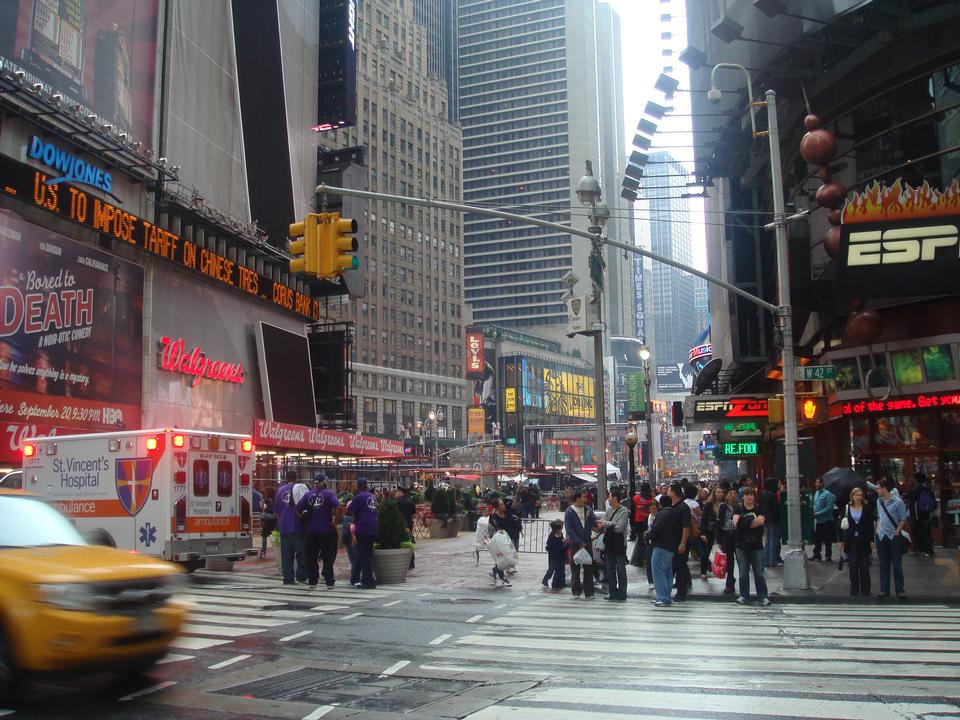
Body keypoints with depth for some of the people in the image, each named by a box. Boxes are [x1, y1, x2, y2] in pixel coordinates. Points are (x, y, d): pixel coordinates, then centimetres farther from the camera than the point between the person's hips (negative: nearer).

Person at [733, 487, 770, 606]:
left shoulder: (759, 509, 6)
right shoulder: (738, 509, 6)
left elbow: (761, 521, -13)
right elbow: (736, 522, -11)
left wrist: (745, 523, -13)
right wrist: (755, 522, -23)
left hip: (756, 545, 0)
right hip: (742, 546, 1)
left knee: (759, 573, 0)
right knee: (743, 573, 5)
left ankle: (762, 596, 7)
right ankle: (744, 596, 13)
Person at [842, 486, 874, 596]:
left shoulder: (867, 508, 0)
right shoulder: (847, 508, 1)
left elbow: (871, 525, 2)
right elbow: (842, 525, 3)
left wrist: (871, 540, -3)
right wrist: (842, 541, 0)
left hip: (864, 540, -1)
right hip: (851, 540, 1)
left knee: (864, 566, 3)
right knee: (853, 566, 5)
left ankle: (865, 591, 11)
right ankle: (854, 591, 12)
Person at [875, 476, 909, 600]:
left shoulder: (897, 502, -11)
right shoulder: (879, 501, 6)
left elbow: (903, 519, -7)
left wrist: (896, 533, -11)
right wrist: (878, 529, 7)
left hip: (894, 537, -5)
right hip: (881, 537, 5)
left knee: (897, 564, 2)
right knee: (883, 564, 9)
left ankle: (900, 590, 11)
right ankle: (884, 590, 16)